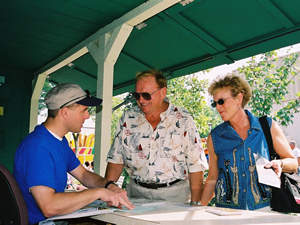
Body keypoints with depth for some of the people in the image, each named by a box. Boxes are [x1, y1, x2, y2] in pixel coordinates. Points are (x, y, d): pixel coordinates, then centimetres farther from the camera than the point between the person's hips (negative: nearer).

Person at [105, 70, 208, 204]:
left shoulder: (184, 120, -1)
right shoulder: (128, 119, 7)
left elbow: (196, 165, -1)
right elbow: (116, 159, 10)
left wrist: (195, 204, -7)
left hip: (175, 193, -2)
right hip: (137, 193, 2)